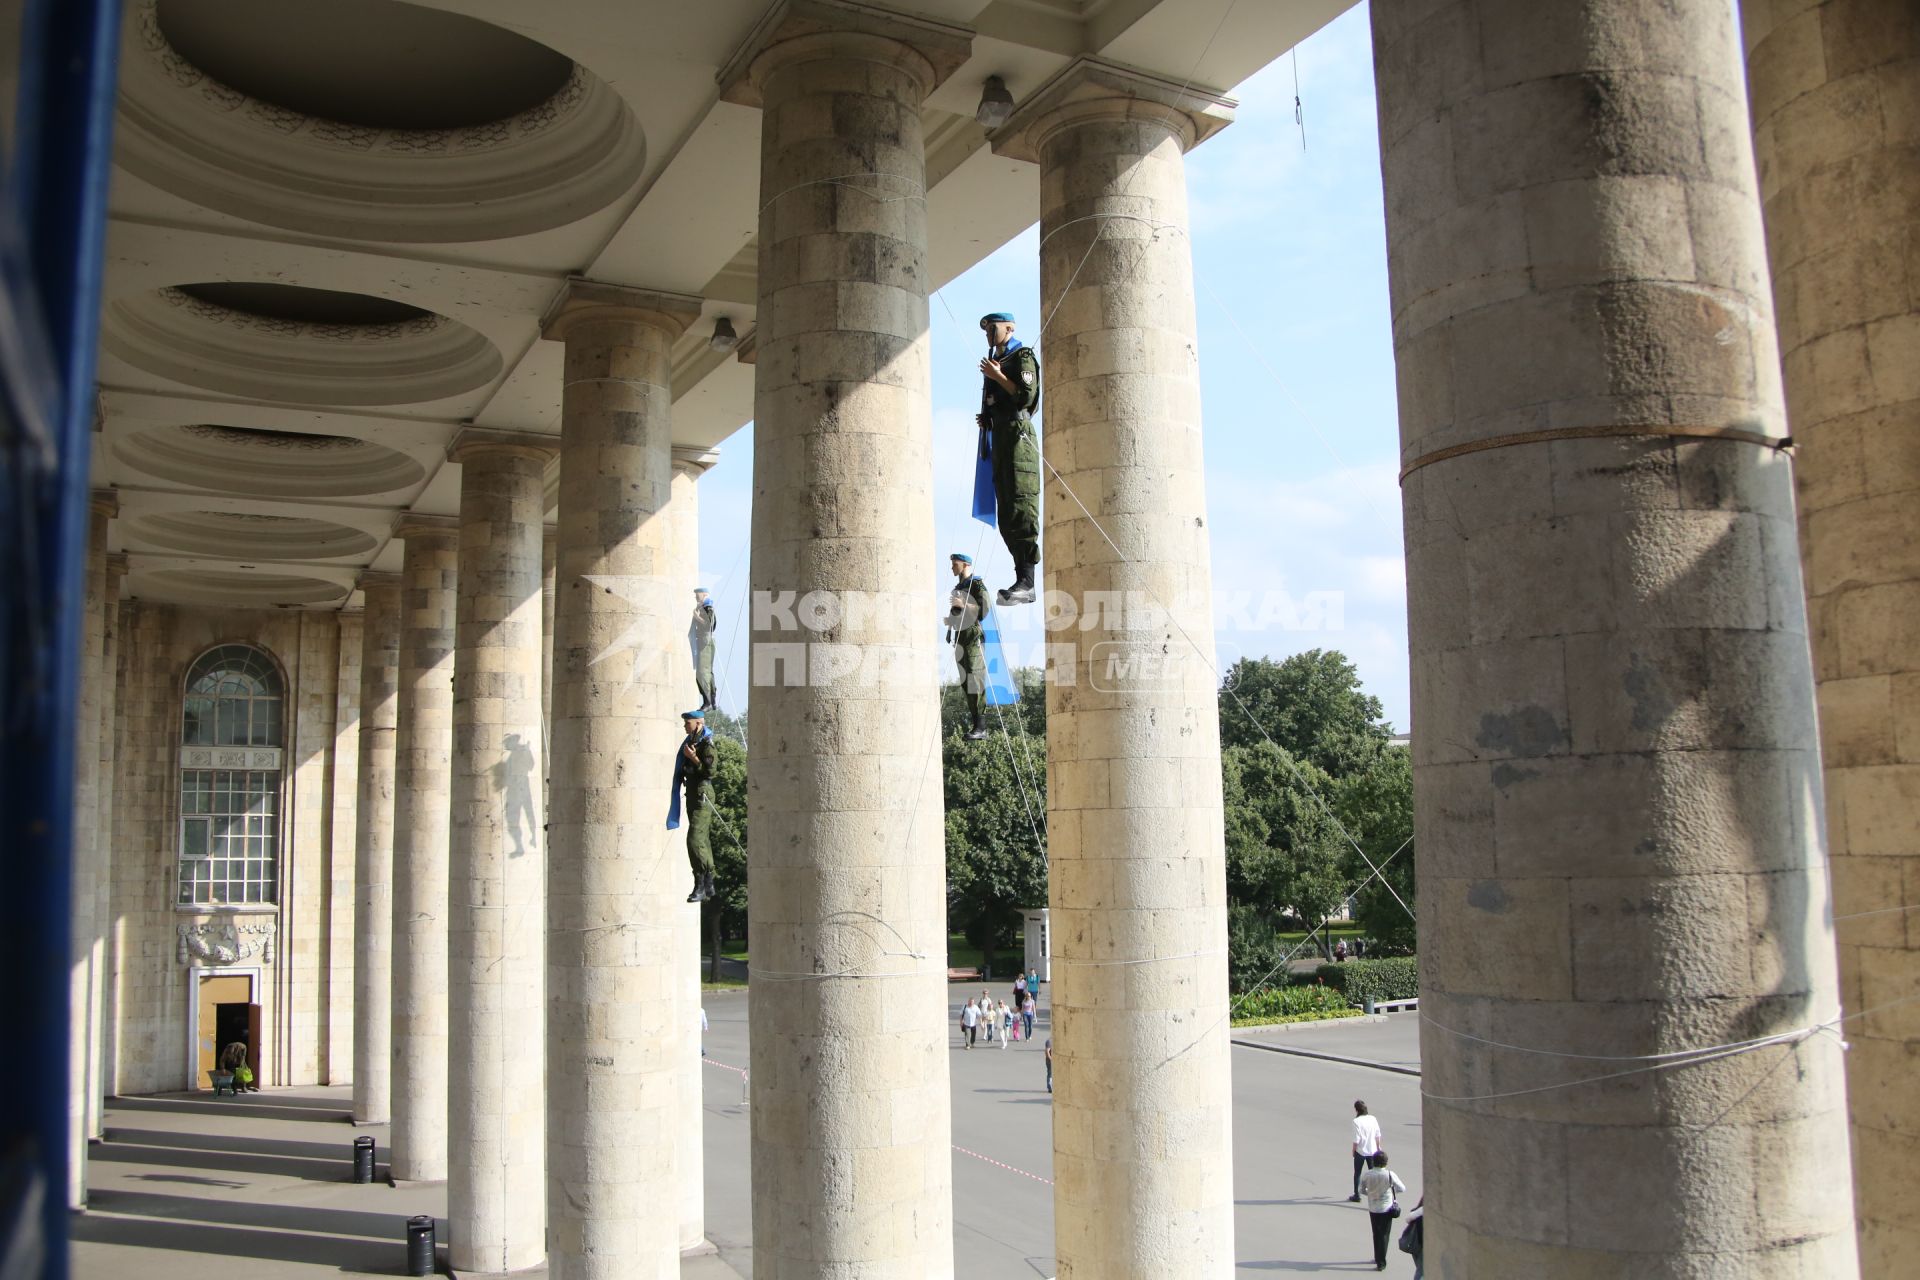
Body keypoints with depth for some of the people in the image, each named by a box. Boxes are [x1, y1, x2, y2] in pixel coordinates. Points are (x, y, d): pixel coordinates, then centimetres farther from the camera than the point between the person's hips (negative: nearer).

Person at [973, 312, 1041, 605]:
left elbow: (1027, 396, -13)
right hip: (998, 437, 9)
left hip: (1017, 433, -9)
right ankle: (1021, 579, 6)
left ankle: (1026, 582, -22)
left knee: (1021, 508, -16)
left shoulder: (1022, 357, 0)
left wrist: (997, 376, -10)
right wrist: (986, 418, 12)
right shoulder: (995, 362, 25)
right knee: (1006, 514, 5)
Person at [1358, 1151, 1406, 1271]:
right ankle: (1381, 1263, 10)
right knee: (1384, 1235, 9)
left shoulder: (1366, 1175, -12)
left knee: (1376, 1234, 19)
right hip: (1387, 1208, -2)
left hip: (1373, 1208, 2)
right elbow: (1402, 1188, -8)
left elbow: (1362, 1190, -1)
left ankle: (1378, 1259, 31)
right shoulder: (1390, 1174, -18)